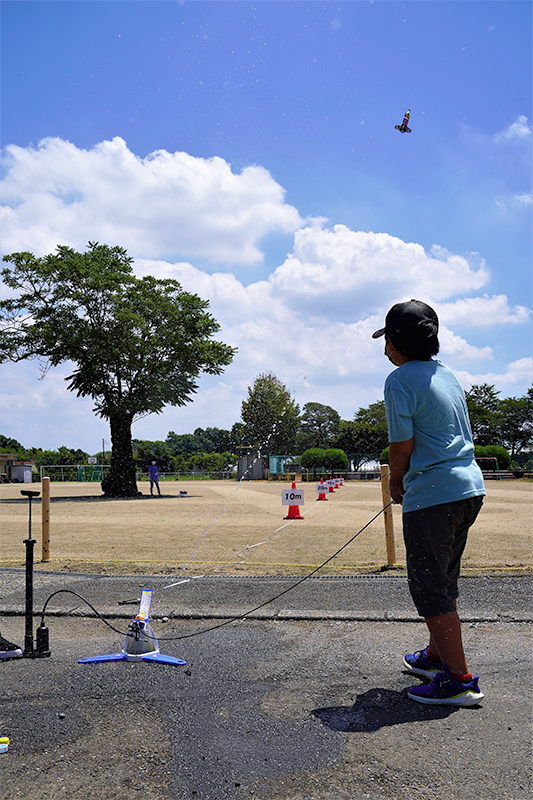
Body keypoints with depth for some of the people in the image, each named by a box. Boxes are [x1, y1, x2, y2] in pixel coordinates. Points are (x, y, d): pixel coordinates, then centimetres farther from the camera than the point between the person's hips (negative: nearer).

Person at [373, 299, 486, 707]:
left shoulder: (400, 381, -12)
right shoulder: (446, 372, 14)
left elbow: (402, 446, -13)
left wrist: (396, 484, 7)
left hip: (432, 495, -9)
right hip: (470, 487, 9)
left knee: (430, 588, 2)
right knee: (444, 580, 21)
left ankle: (460, 680, 7)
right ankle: (437, 656, 35)